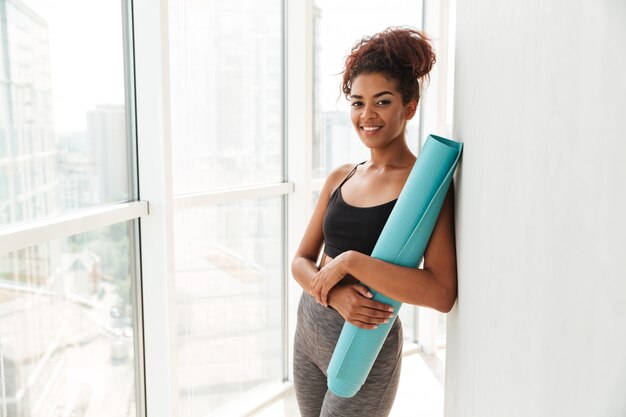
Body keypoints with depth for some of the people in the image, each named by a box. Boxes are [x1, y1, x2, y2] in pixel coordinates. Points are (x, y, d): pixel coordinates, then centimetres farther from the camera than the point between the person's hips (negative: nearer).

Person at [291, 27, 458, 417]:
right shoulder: (340, 177, 3)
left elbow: (442, 293, -25)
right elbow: (301, 260, 5)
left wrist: (351, 261, -23)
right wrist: (334, 292, -15)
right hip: (308, 331, 6)